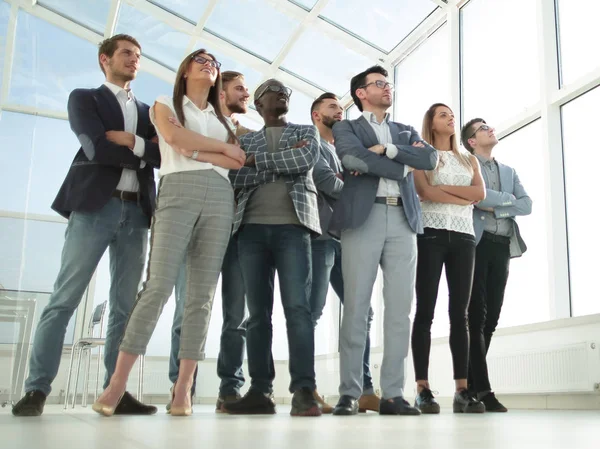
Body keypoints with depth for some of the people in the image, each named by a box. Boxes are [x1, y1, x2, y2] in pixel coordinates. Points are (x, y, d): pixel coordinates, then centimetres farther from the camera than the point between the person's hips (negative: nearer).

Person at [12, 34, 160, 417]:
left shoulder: (149, 111, 23)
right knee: (65, 299, -7)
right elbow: (96, 148, -8)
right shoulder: (84, 98, 10)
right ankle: (37, 389, -4)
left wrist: (130, 141, -5)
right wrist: (144, 152, 0)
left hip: (137, 211, 5)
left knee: (125, 306, 1)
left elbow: (163, 156, 7)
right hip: (95, 205, -4)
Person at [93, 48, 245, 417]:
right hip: (178, 193, -4)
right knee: (158, 285, -17)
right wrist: (223, 146, 3)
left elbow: (238, 162, 9)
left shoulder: (222, 119, 26)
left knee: (202, 294, -5)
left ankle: (183, 389, -5)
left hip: (220, 200, 4)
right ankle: (117, 383, -13)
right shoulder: (165, 105, 18)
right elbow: (174, 136, -5)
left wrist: (195, 152, -3)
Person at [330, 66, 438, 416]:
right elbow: (353, 158, -8)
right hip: (363, 218, -3)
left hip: (403, 221, 4)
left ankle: (393, 394, 2)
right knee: (356, 307, -6)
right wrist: (402, 166, -2)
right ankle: (350, 393, -1)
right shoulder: (346, 128, 14)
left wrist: (387, 149, -3)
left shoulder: (406, 132, 26)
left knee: (400, 308, -2)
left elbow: (430, 158, 6)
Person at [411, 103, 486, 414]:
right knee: (425, 310, -7)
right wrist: (464, 197, -2)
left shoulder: (469, 160, 22)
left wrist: (443, 188, -3)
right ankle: (423, 389, -7)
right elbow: (425, 192, -8)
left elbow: (480, 193, 4)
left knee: (460, 313, 0)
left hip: (463, 236, 4)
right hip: (431, 234, -4)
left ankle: (462, 391, -1)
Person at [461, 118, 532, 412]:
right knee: (476, 315, -9)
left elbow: (526, 206, 9)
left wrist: (495, 208, -6)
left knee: (491, 317, 3)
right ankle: (481, 389, -9)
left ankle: (470, 386, 10)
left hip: (502, 246, 6)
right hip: (476, 243, -6)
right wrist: (507, 198, 1)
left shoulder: (509, 171, 24)